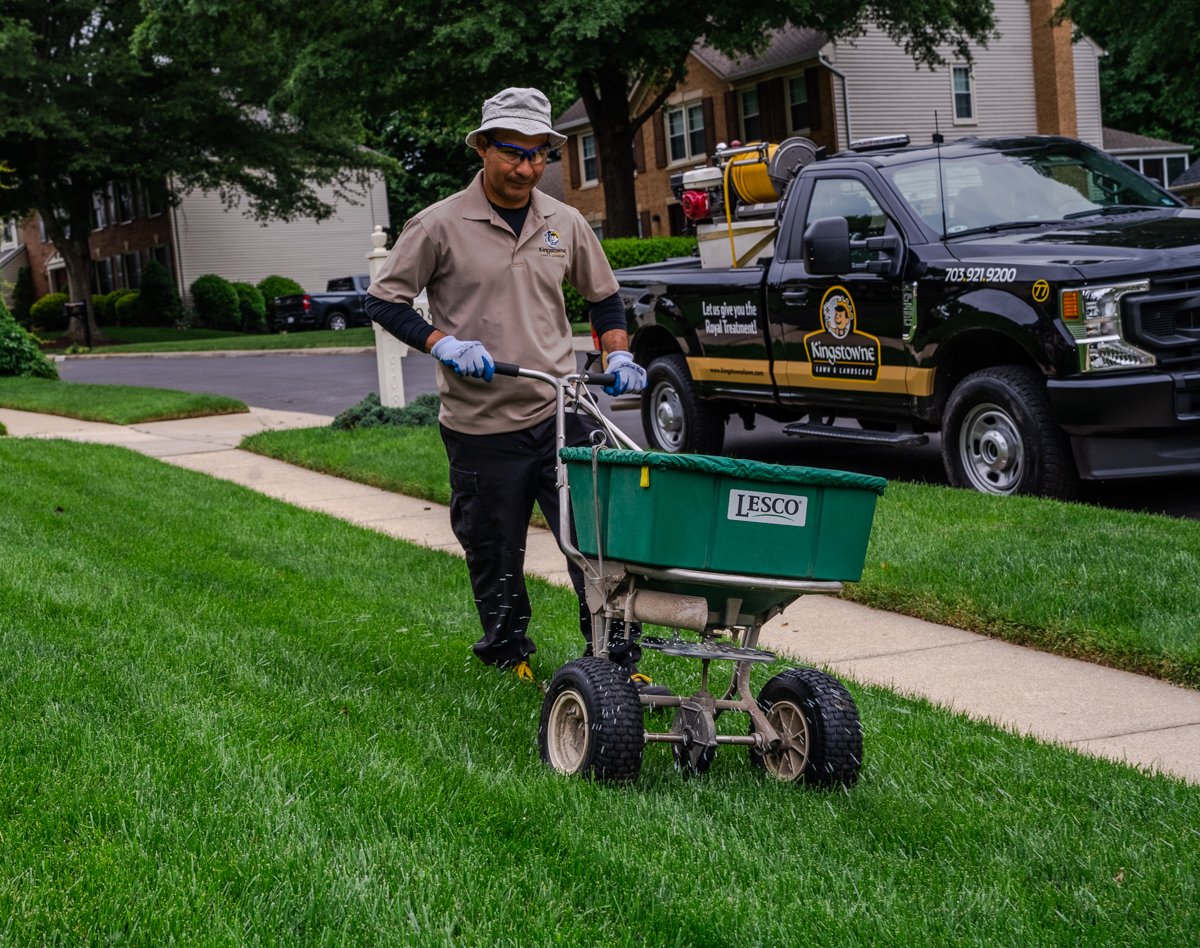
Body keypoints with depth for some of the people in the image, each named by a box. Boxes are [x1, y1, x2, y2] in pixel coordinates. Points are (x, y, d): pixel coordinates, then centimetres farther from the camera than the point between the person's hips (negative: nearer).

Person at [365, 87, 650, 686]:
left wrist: (618, 355, 7)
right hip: (481, 427, -2)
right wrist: (443, 345, -14)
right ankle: (507, 657, 28)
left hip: (561, 415, 3)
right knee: (495, 558, 9)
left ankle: (618, 662, 4)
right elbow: (384, 300, -1)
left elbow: (602, 297, 23)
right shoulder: (441, 225, -4)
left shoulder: (565, 224, 9)